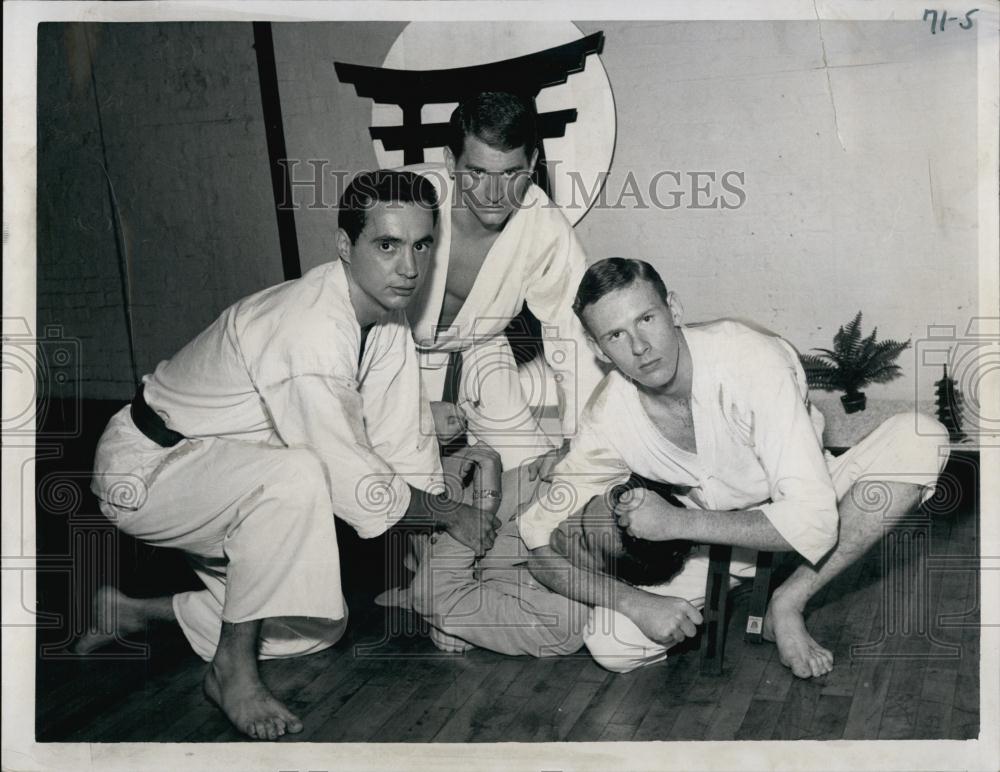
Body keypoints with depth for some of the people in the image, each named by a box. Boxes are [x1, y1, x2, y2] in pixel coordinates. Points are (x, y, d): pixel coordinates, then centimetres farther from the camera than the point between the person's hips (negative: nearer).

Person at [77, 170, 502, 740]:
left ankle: (137, 611, 20)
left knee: (319, 628, 6)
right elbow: (358, 488, -29)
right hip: (146, 469, -9)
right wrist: (448, 513, -15)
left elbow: (400, 446, 0)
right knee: (295, 476, -37)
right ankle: (232, 667, -17)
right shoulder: (309, 335, -33)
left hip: (229, 480, 9)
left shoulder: (387, 317, -5)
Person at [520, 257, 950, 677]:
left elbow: (814, 521, -34)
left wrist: (678, 523, -34)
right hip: (718, 538, 1)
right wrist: (637, 603, -30)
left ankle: (789, 601, -17)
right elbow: (540, 546, -15)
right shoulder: (608, 421, -21)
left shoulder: (751, 360, -31)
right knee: (608, 645, -23)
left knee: (921, 439, -29)